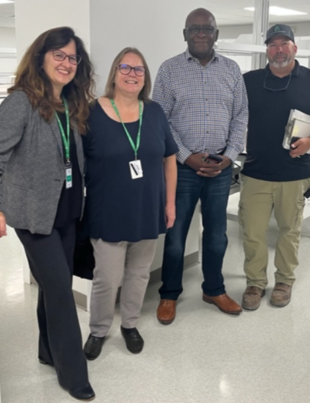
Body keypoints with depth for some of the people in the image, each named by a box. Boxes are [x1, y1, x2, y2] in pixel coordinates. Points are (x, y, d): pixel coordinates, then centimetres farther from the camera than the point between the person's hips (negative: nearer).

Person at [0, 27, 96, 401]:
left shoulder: (71, 104, 8)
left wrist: (78, 198, 13)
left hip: (66, 210, 7)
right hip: (35, 213, -7)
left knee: (55, 285, 17)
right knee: (60, 288, -3)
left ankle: (50, 351, 36)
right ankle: (73, 372, 13)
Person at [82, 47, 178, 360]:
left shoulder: (155, 113, 3)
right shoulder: (93, 113, -8)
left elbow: (169, 158, 9)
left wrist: (170, 202, 7)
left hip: (149, 211, 4)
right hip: (108, 214, -3)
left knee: (139, 273, 16)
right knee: (107, 278, 3)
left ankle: (130, 324, 38)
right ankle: (98, 330, 28)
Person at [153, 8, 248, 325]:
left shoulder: (232, 70, 7)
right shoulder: (169, 70, -1)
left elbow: (240, 117, 8)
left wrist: (230, 156, -5)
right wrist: (187, 156, -13)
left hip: (221, 167, 3)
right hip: (182, 166, -2)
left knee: (216, 233, 14)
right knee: (175, 234, 6)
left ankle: (214, 290, 32)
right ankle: (169, 295, 24)